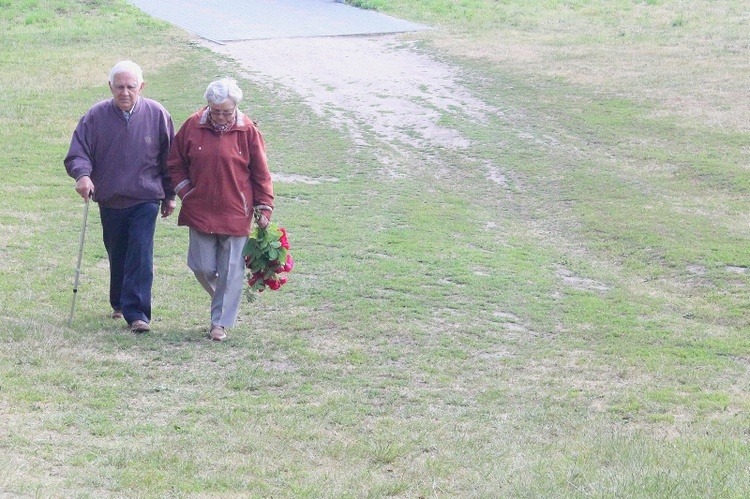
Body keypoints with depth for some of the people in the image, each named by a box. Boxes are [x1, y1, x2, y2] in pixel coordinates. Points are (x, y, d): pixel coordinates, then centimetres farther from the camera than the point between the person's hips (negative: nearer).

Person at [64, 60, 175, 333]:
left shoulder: (157, 115, -4)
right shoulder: (96, 116, -5)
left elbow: (169, 158, 6)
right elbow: (77, 153, -5)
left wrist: (169, 195, 10)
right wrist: (82, 175, -27)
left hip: (145, 200, -2)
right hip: (109, 201, 2)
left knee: (140, 256, -13)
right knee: (117, 257, 15)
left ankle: (136, 312, -14)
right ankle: (119, 304, 35)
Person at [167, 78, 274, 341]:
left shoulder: (247, 131, -5)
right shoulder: (193, 126, -2)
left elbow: (261, 172, 1)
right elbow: (175, 163, 11)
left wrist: (264, 208, 0)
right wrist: (185, 191, 0)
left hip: (235, 213, -2)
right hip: (200, 210, 2)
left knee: (230, 270, 1)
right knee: (202, 267, 2)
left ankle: (220, 322, 10)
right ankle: (225, 301, 31)